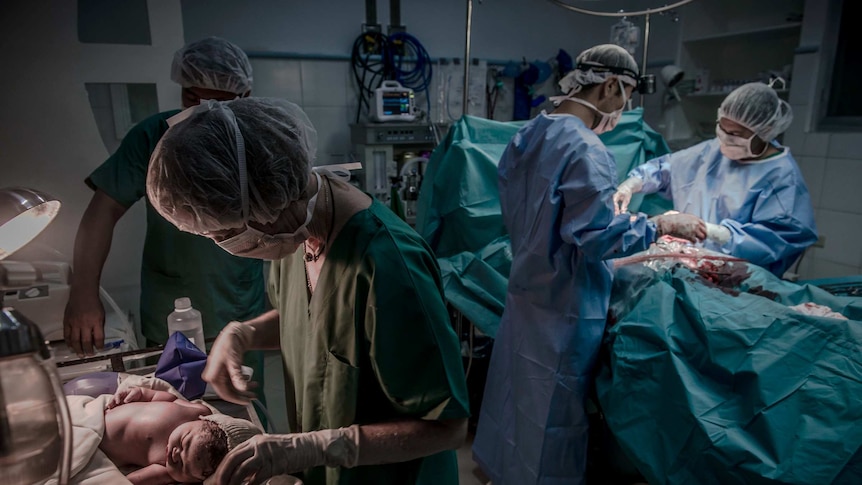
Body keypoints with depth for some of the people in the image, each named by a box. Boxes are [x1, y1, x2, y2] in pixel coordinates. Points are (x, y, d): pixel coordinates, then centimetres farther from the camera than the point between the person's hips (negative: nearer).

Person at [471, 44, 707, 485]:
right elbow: (595, 236, -25)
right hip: (564, 306, -9)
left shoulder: (527, 135, 6)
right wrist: (661, 224, -12)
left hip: (526, 291, 9)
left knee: (521, 398, 24)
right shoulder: (586, 150, -22)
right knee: (551, 414, 10)